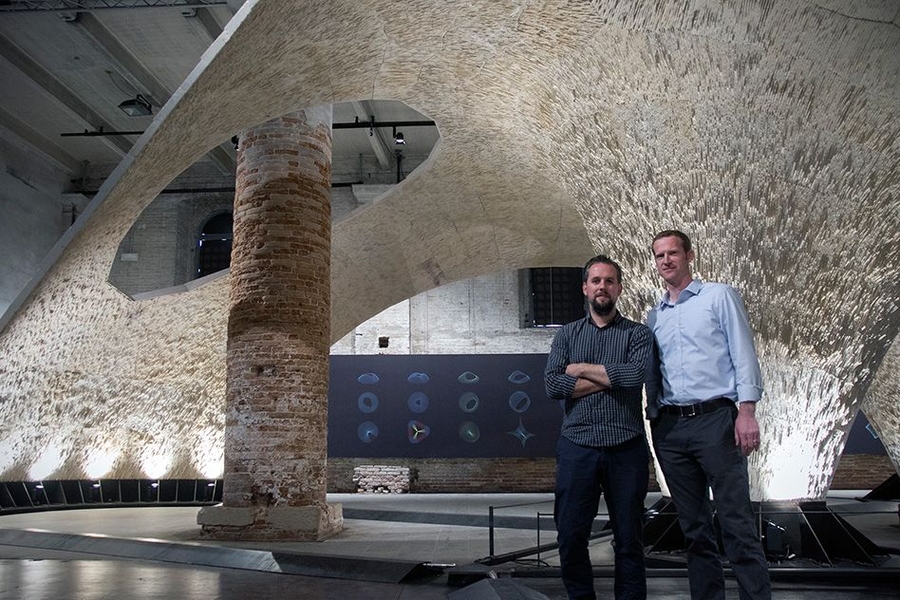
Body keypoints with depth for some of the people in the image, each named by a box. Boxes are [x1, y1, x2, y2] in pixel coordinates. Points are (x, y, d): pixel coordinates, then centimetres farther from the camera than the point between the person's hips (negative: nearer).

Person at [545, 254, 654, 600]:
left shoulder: (638, 334, 6)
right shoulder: (567, 335, 10)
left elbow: (636, 374, -15)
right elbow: (553, 385, -5)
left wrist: (581, 369, -7)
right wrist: (611, 377, -8)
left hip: (626, 448, -1)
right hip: (577, 447, 1)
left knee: (629, 538, 8)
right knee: (571, 537, 5)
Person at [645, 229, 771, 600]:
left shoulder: (719, 296, 5)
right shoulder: (654, 317, 18)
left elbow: (743, 354, -3)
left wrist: (747, 411, -12)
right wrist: (653, 419, 11)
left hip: (715, 419, -5)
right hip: (669, 427, 5)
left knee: (737, 524, -8)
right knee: (693, 527, 9)